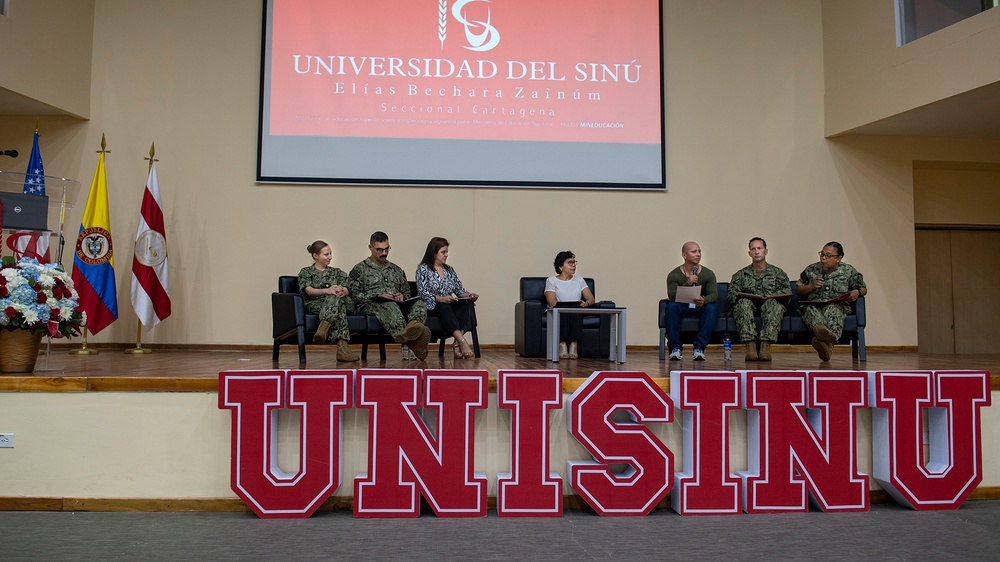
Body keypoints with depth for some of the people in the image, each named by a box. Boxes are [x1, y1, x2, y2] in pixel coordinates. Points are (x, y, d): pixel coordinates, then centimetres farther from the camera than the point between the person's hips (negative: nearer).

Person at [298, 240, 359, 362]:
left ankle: (324, 326, -59)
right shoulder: (305, 272, 17)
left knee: (336, 297, -38)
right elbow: (308, 290, -4)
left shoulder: (337, 272, 27)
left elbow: (347, 289, 8)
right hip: (315, 304, -3)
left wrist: (342, 291, -21)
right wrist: (327, 290, -26)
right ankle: (342, 345, -55)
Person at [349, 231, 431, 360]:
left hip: (398, 305, 5)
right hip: (370, 305, -4)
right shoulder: (359, 270, 14)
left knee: (419, 303, -28)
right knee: (389, 306, -41)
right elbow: (355, 296, 1)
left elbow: (407, 293, 29)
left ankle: (413, 325, -65)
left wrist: (402, 296, 4)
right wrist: (377, 296, -11)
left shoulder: (396, 270, 30)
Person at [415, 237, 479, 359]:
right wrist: (440, 299, -25)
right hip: (431, 307, -5)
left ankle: (457, 344, -39)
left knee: (466, 304, -25)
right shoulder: (423, 269, 3)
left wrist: (469, 295, -7)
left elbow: (459, 289, 15)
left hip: (449, 307, 5)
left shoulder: (449, 270, 21)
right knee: (444, 307, -38)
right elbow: (423, 292, -10)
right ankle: (462, 341, -53)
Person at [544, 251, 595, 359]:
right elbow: (551, 302, -6)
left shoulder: (579, 280, 19)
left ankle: (574, 344, -40)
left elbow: (591, 298, 8)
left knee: (575, 307, -32)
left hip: (576, 313, 2)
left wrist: (586, 303, -16)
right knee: (563, 308, -35)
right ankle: (562, 344, -42)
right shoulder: (551, 280, 8)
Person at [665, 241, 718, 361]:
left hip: (701, 308, 1)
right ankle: (675, 348, -28)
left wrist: (704, 300, -39)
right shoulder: (674, 275, -6)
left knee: (711, 308, -31)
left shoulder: (708, 274, -2)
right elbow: (671, 296, -19)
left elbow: (714, 295, -14)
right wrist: (687, 284, -34)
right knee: (671, 306, -32)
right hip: (682, 308, -1)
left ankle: (699, 348, -30)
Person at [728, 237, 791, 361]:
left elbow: (787, 292, 8)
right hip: (749, 307, 0)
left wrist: (771, 297, -11)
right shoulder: (740, 275, 22)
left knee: (775, 303, -35)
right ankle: (750, 345, -47)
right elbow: (731, 295, 9)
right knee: (743, 302, -34)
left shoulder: (777, 272, 21)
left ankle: (766, 345, -48)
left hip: (770, 306, 0)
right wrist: (740, 297, -12)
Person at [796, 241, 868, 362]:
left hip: (837, 306, -1)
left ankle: (825, 340, -66)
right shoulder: (811, 269, 19)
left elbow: (864, 289, 24)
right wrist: (812, 286, 3)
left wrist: (857, 292, 0)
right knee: (810, 310, -37)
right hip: (814, 305, 1)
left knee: (832, 310, -39)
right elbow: (798, 290, 22)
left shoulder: (849, 271, 16)